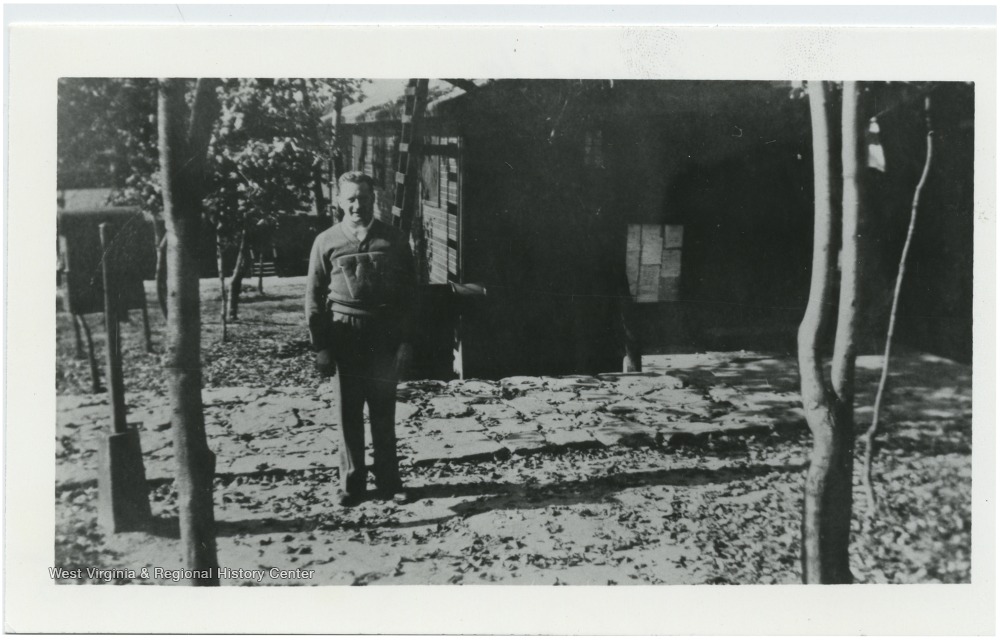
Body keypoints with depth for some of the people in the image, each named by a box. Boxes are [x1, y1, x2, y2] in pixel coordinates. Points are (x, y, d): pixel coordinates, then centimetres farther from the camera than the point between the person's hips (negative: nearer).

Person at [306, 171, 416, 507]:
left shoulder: (394, 240, 3)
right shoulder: (327, 242, 2)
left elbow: (409, 293, 5)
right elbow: (314, 297, 3)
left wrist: (406, 341, -1)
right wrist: (320, 346, -2)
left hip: (384, 336, 0)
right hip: (344, 336, 0)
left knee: (384, 411, 6)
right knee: (348, 413, 4)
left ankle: (388, 481, 17)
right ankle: (352, 483, 16)